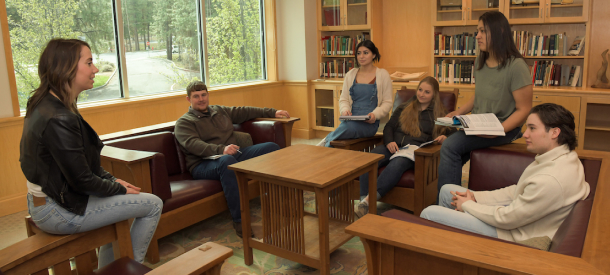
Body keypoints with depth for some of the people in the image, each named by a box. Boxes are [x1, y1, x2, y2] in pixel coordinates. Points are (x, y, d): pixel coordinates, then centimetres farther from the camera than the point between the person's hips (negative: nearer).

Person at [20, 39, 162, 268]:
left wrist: (113, 180, 6)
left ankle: (106, 268, 35)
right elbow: (82, 180, -23)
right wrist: (120, 188, -7)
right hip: (60, 212, -10)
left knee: (119, 200, 30)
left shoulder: (44, 103, 4)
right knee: (153, 205, -4)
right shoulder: (59, 119, -27)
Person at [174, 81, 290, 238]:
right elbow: (194, 144, -16)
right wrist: (221, 150, -33)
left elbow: (246, 112, 30)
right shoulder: (184, 123, 2)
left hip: (236, 154, 7)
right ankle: (239, 220, -39)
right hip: (204, 164, -6)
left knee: (271, 147, -7)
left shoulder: (221, 111, 23)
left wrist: (273, 112, 25)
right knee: (227, 161, -42)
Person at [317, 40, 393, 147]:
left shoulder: (382, 74, 6)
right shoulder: (350, 75, 15)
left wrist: (375, 114, -15)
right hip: (351, 120, 2)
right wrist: (345, 110, -8)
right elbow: (343, 99, 16)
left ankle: (326, 140, -10)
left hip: (369, 123, -2)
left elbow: (387, 102, 4)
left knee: (349, 127, -36)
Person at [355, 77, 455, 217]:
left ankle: (369, 199, -49)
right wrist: (389, 142, -3)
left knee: (397, 163, -40)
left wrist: (444, 138, -9)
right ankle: (363, 201, -40)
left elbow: (449, 132, 16)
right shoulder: (404, 108, 28)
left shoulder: (439, 113, 21)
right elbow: (389, 127, 19)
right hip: (393, 146, 3)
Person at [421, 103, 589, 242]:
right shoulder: (563, 156, 0)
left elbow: (506, 219, -25)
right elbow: (517, 190, 8)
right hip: (514, 212, 10)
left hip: (512, 235, -10)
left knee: (429, 214, -11)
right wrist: (475, 197, 1)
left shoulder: (550, 180, -33)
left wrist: (467, 205, -9)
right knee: (447, 190, 17)